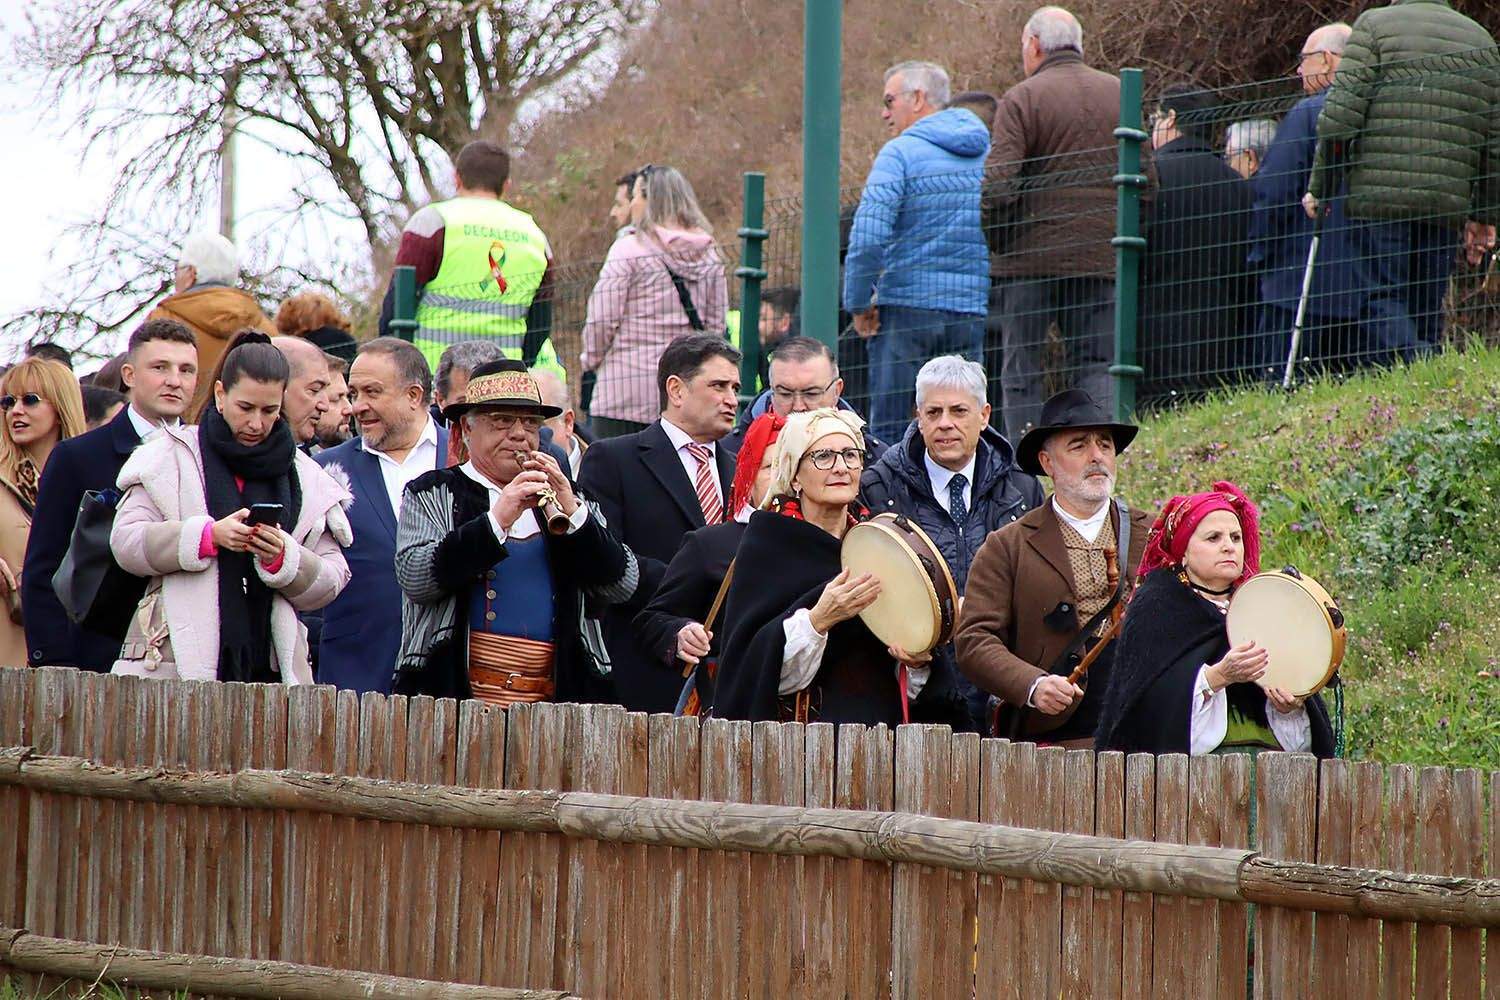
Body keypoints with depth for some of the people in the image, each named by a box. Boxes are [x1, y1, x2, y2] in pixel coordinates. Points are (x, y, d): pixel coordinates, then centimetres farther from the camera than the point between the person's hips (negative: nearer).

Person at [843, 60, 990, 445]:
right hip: (974, 312, 5)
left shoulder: (901, 153, -5)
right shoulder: (988, 153, 11)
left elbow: (868, 236, -15)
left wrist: (858, 304, -6)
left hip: (908, 306, -5)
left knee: (888, 428, -1)